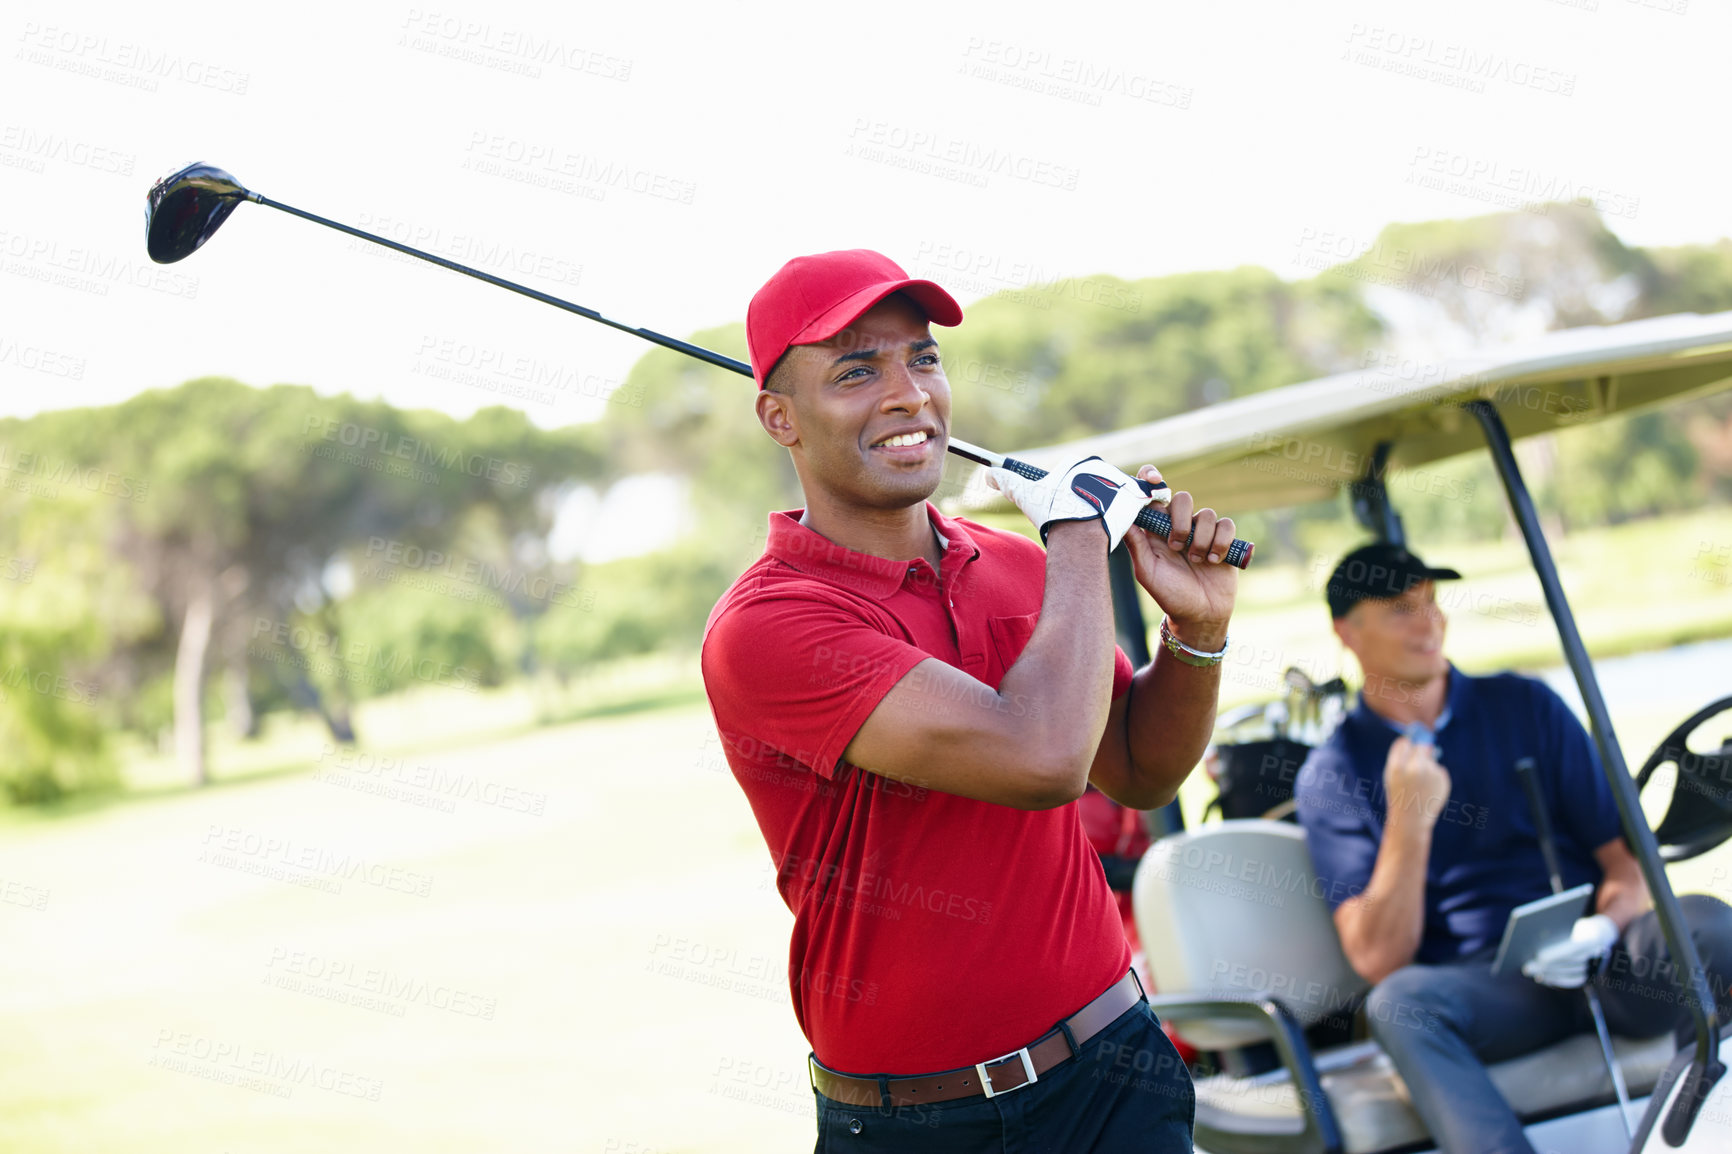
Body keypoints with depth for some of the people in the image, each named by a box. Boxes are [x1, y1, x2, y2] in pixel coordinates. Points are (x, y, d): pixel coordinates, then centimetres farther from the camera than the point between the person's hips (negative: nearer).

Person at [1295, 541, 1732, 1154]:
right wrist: (1409, 820, -15)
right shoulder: (1330, 775, 6)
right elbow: (1378, 960, -3)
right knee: (1398, 1000, -36)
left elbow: (1626, 855, 11)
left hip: (1599, 964, 2)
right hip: (1479, 985, -2)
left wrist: (1603, 927, -12)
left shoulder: (1526, 705, 13)